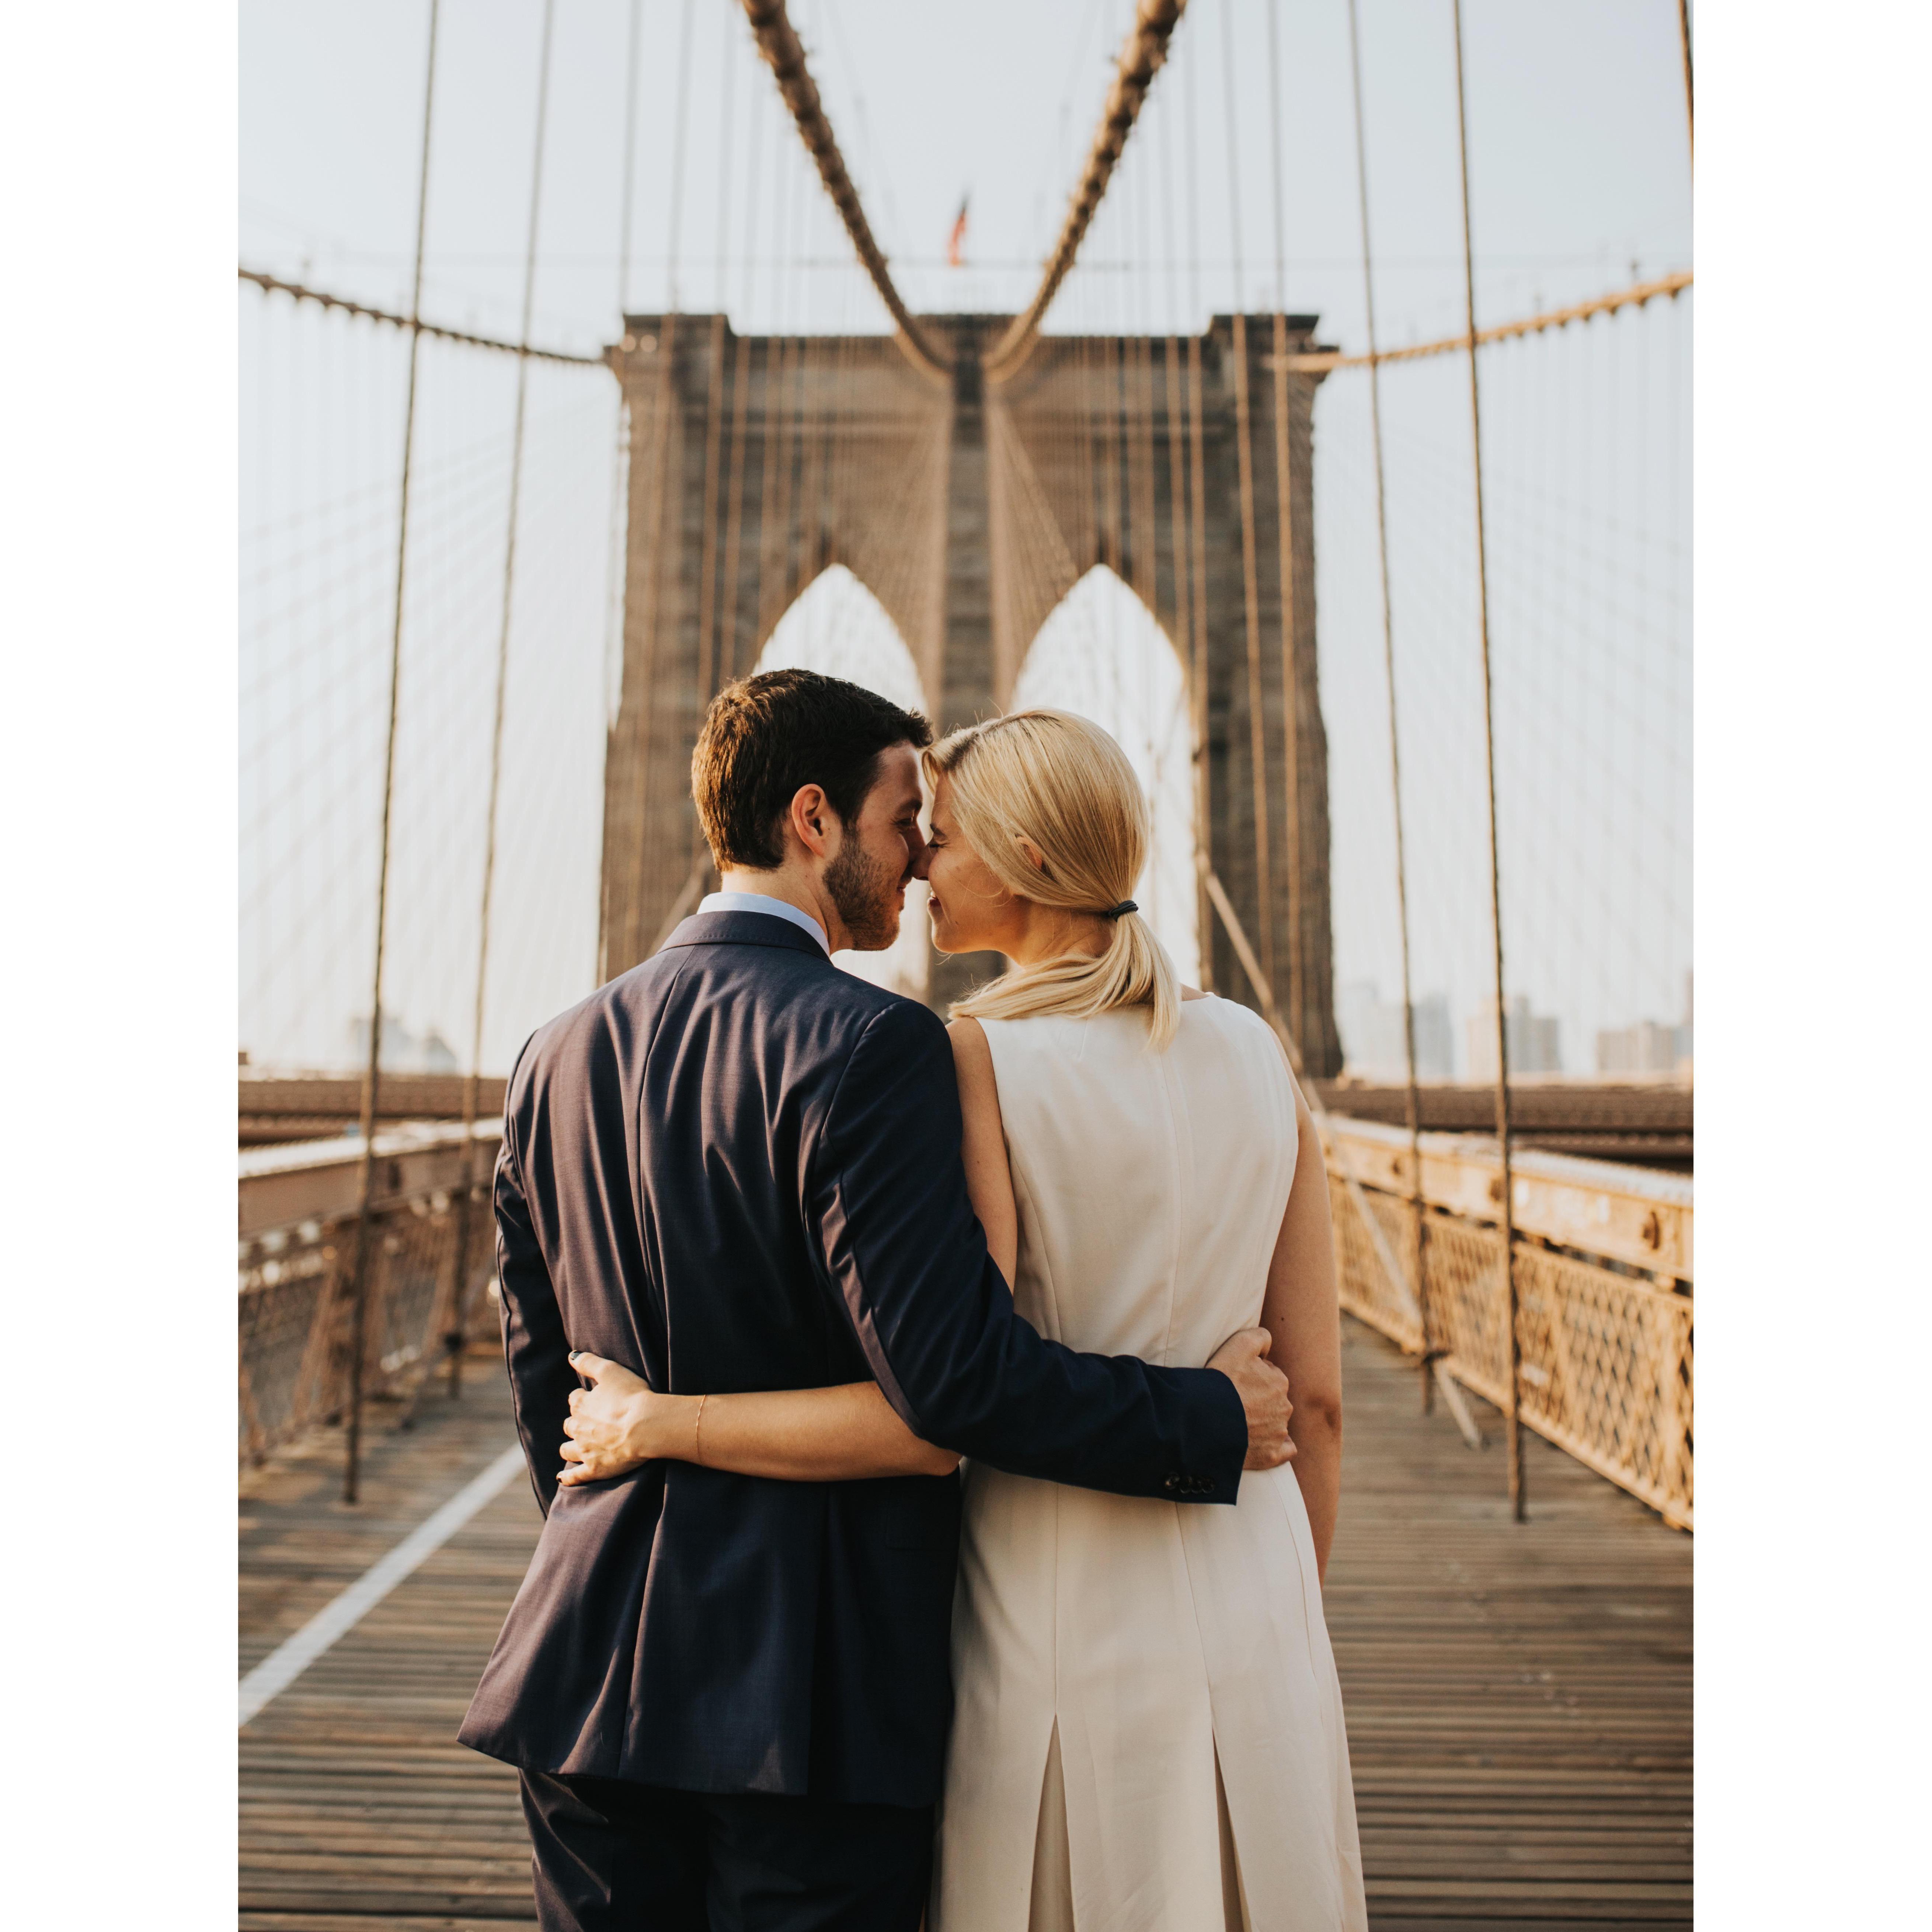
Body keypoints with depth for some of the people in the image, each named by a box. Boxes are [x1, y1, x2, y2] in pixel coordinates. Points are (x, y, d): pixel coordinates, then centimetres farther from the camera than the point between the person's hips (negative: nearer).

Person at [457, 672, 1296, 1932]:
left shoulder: (560, 1055, 5)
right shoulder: (865, 1045, -17)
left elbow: (540, 1376, 11)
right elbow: (955, 1374, -22)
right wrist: (1211, 1421, -8)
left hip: (594, 1675, 7)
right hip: (814, 1692, -6)